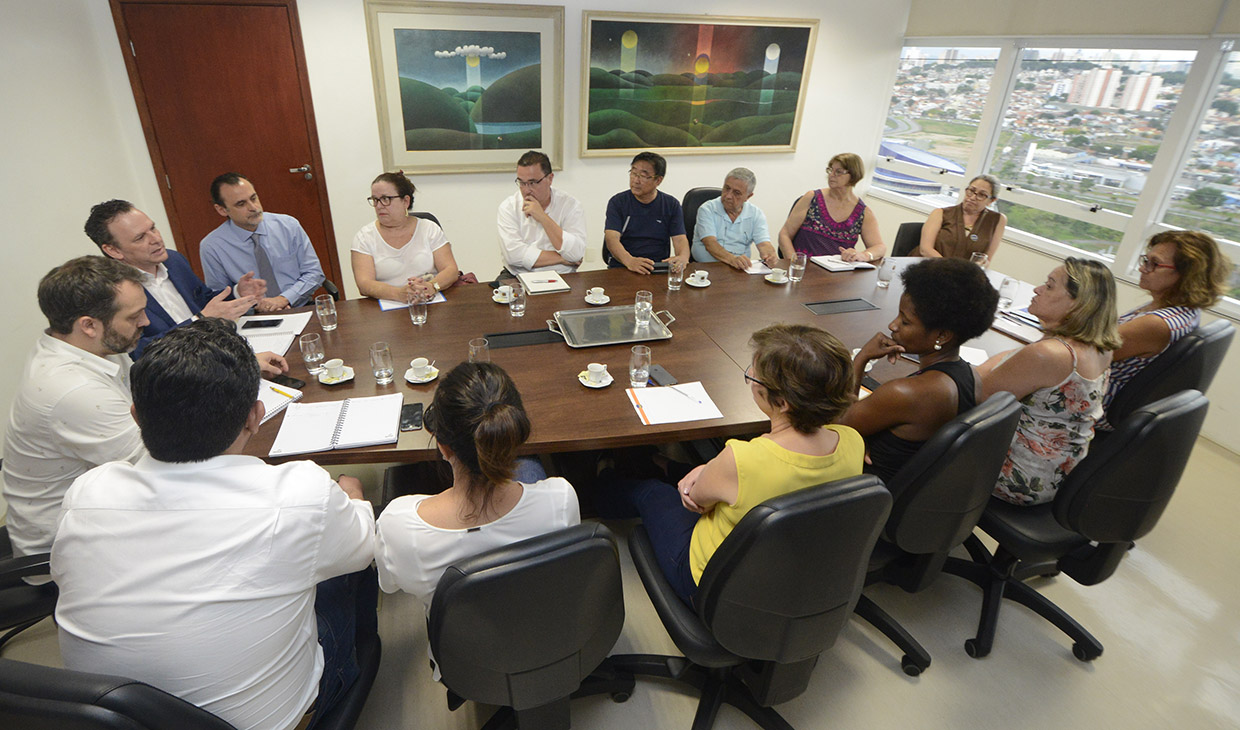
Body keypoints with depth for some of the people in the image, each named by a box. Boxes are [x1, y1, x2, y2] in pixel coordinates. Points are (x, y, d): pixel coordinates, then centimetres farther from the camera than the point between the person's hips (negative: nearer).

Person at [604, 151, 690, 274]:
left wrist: (682, 257, -23)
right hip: (621, 267, -2)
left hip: (659, 269, 2)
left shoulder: (671, 205, 12)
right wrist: (630, 261, -30)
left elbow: (680, 239, 3)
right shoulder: (617, 202, 5)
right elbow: (612, 238, -9)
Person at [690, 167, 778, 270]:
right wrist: (732, 259, -34)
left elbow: (764, 244, -2)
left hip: (740, 270, 4)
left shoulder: (756, 214, 8)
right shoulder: (707, 209, -2)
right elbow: (710, 244, -15)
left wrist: (771, 256, -28)